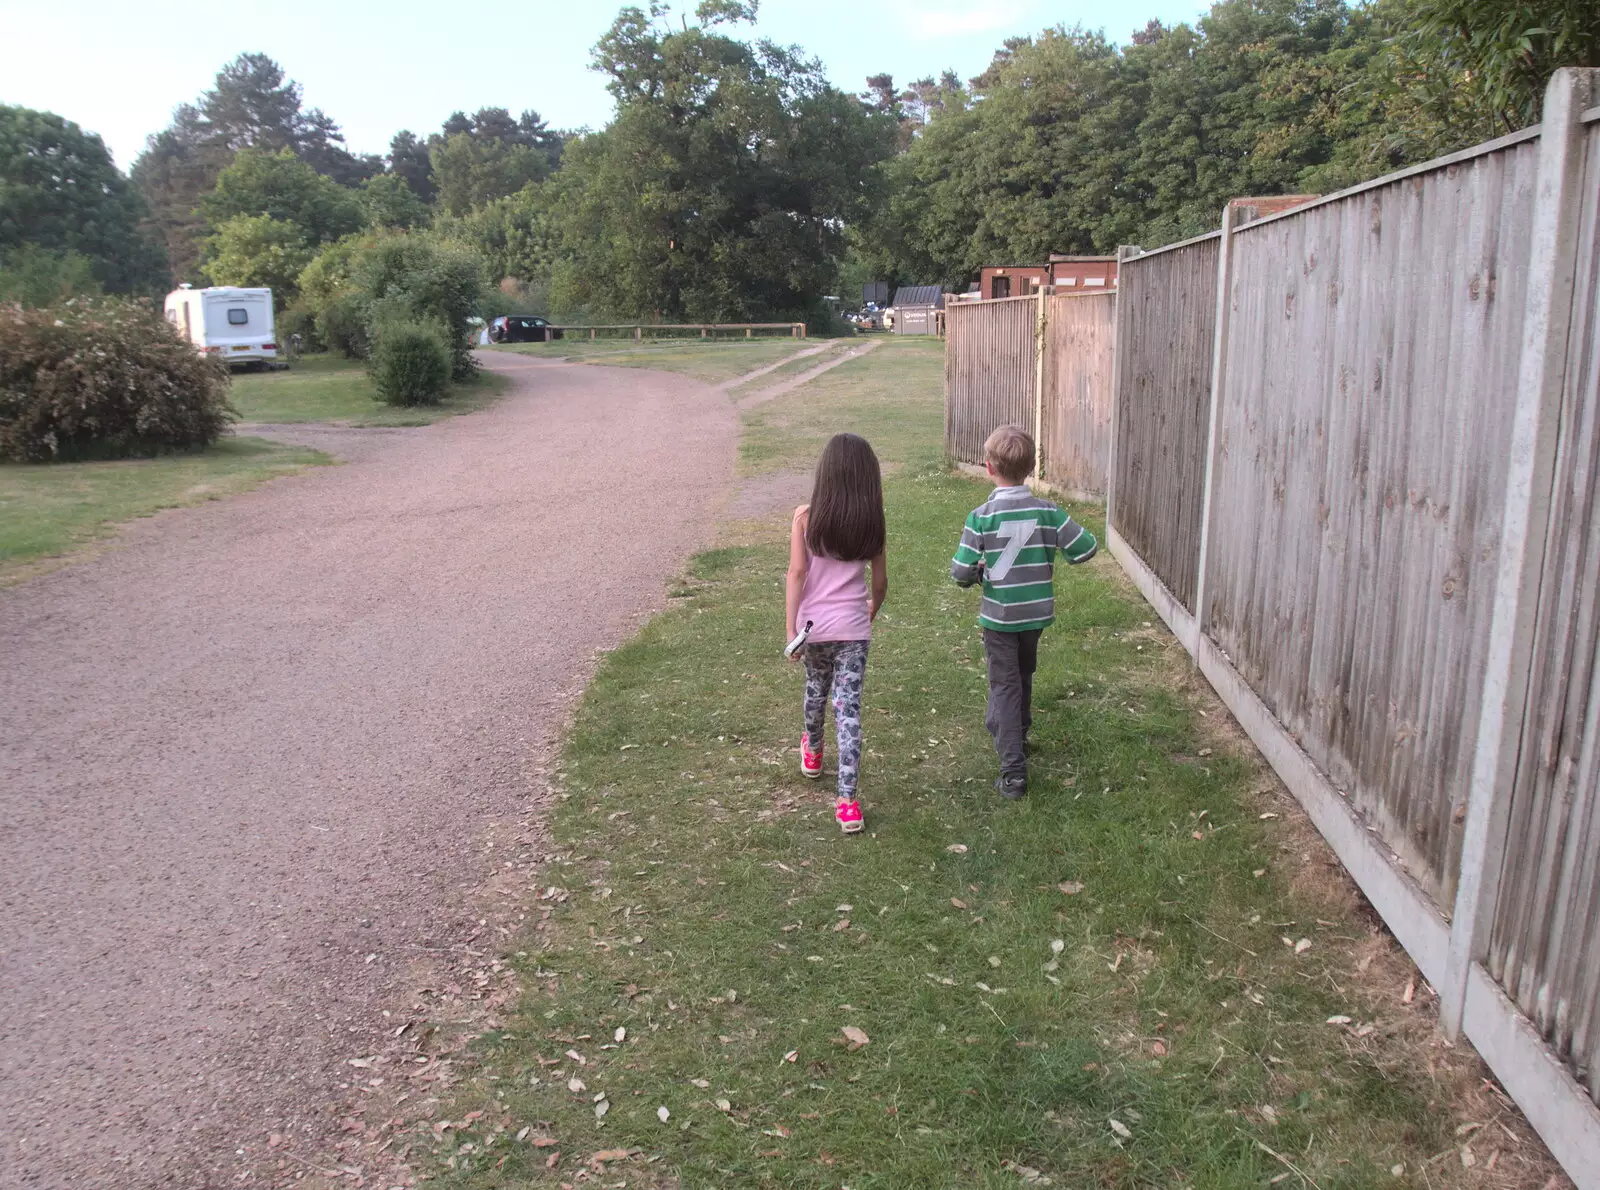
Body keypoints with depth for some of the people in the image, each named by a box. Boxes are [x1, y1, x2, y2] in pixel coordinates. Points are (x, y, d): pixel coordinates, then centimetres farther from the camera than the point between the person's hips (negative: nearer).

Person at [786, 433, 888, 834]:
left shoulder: (806, 516, -7)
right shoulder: (870, 522, -2)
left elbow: (797, 573, -11)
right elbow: (880, 580, 5)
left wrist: (790, 628, -9)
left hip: (813, 625, 1)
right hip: (853, 628, 0)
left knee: (816, 689, 25)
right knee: (849, 707, 0)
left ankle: (813, 752, 52)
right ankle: (847, 801, -5)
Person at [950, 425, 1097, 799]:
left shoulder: (981, 517, -17)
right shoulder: (1047, 512, -10)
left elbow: (961, 572, -19)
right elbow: (1086, 547, -6)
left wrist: (979, 572, 3)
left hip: (998, 616, -3)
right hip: (1036, 613, 3)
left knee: (1005, 685, 4)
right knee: (1023, 677, 25)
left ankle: (1013, 770, -1)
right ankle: (1017, 735, 47)